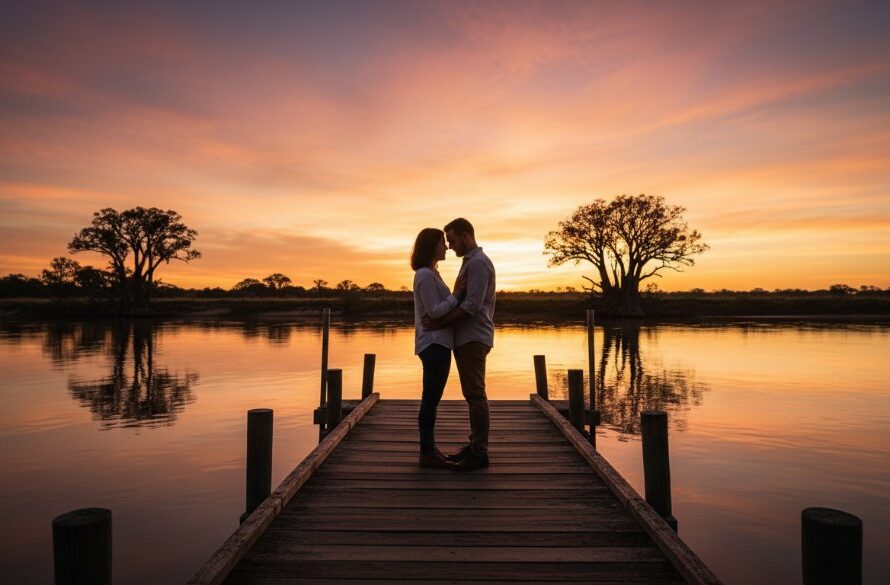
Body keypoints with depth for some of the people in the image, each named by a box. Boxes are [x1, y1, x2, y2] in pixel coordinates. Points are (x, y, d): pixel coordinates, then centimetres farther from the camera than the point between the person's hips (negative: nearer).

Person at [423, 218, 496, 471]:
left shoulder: (478, 262, -12)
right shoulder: (469, 262, 20)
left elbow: (472, 305, -21)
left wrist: (442, 323, -17)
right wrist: (441, 319, 10)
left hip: (473, 339, -10)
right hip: (466, 338, 10)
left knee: (475, 395, -6)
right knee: (472, 395, 13)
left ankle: (480, 453, 1)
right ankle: (474, 445, 21)